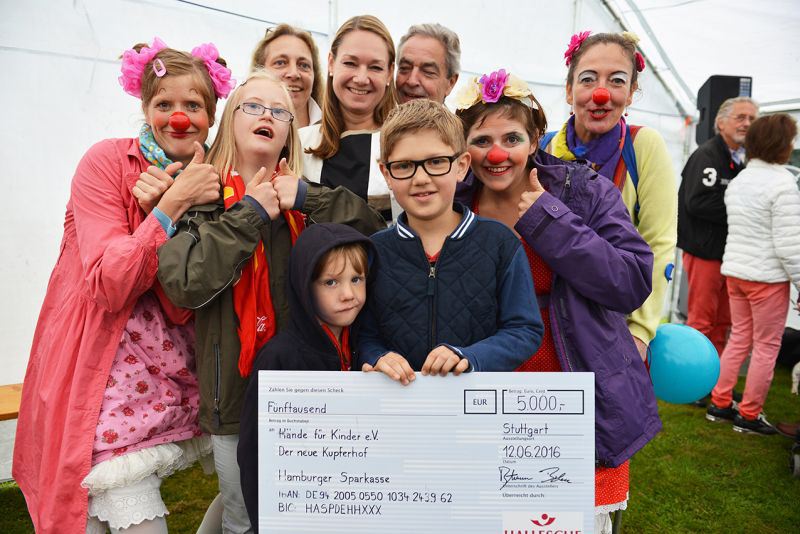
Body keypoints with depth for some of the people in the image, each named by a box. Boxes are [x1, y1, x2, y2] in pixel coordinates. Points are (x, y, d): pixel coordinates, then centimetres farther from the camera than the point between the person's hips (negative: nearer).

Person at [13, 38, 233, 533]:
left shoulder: (213, 183, 1)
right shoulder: (107, 161, -9)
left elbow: (182, 309, -8)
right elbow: (109, 287, -19)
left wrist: (159, 205, -20)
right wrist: (172, 205, -24)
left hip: (167, 370, 5)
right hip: (98, 360, -4)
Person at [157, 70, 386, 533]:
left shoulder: (306, 199, 6)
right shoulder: (204, 198, 0)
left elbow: (377, 231, -8)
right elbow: (184, 282, -16)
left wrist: (307, 198, -14)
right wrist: (251, 215, -13)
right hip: (237, 387, -2)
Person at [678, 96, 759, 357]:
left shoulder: (741, 160, 16)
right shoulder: (706, 155, -11)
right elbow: (697, 202, -23)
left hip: (729, 251, 9)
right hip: (705, 250, -9)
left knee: (723, 321, 14)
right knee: (702, 320, -4)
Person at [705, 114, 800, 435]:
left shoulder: (737, 182, 8)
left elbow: (738, 230, 9)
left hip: (734, 270, 7)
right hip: (768, 276, -7)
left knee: (739, 338, 18)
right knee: (767, 346, 7)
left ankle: (719, 403, 24)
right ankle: (749, 415, 16)